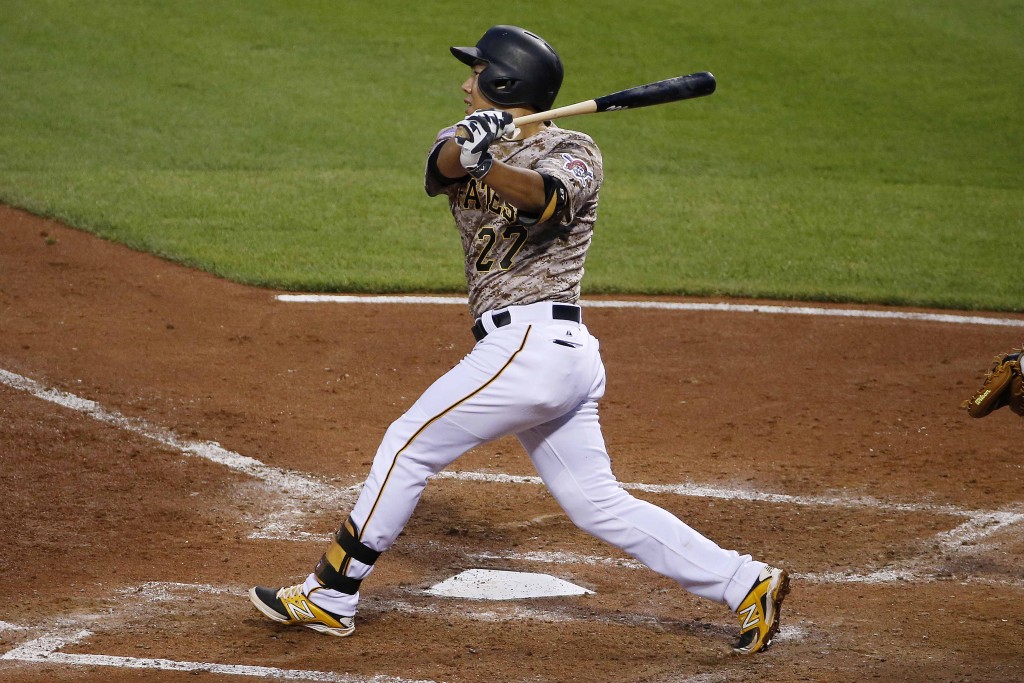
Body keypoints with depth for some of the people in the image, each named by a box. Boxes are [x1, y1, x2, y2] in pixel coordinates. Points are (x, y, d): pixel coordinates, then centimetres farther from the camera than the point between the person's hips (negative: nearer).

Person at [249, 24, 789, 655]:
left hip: (529, 342, -8)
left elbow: (547, 198, -28)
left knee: (408, 446, -3)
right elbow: (439, 170, -8)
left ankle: (329, 597, 6)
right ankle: (748, 585, 9)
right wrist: (465, 147, -31)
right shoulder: (469, 142, 15)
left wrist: (489, 166, -46)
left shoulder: (572, 151, -5)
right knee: (599, 503, 9)